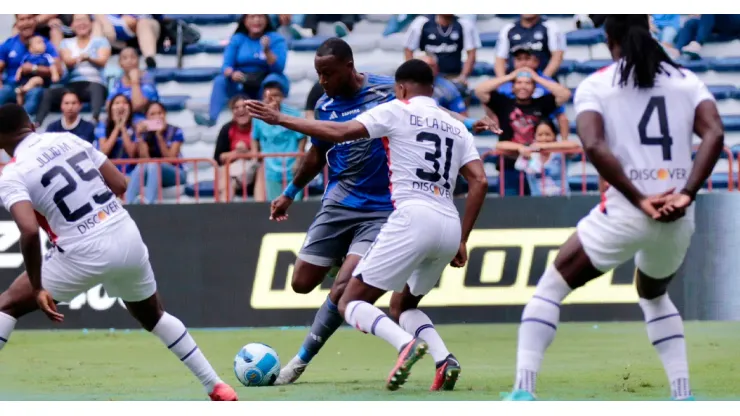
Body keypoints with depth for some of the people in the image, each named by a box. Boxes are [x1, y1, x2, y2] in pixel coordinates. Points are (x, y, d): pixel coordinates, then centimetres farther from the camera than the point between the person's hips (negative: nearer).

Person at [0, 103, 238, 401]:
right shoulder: (68, 139, 10)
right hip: (129, 240, 5)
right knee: (153, 317, 29)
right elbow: (120, 185, 11)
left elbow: (29, 230, -21)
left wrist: (37, 288, -14)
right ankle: (217, 387, 30)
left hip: (85, 253, -5)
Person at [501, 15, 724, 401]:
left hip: (625, 212, -4)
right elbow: (714, 134, -5)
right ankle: (683, 395, 21)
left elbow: (594, 146, -14)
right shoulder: (686, 80, 11)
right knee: (654, 296, 32)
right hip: (678, 218, 4)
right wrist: (686, 194, -11)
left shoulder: (595, 86, 4)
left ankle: (523, 391, -2)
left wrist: (639, 200, -14)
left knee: (550, 288, 12)